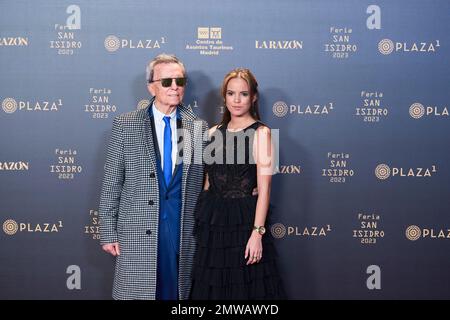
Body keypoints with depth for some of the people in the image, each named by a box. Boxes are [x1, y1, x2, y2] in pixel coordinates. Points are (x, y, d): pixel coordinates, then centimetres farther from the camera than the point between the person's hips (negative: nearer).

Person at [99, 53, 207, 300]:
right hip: (138, 230, -2)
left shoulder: (199, 128, 5)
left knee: (176, 292, 8)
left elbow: (206, 182, 9)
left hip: (184, 230, 2)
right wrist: (108, 233, -3)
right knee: (136, 292, 3)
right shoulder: (125, 125, 0)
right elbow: (111, 183, 0)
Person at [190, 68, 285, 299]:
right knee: (210, 287, 11)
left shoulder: (261, 133, -5)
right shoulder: (214, 133, 10)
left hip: (243, 220, -5)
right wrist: (202, 218, 11)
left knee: (245, 287, 1)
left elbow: (264, 188, -11)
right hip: (212, 220, 5)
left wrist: (257, 232, -18)